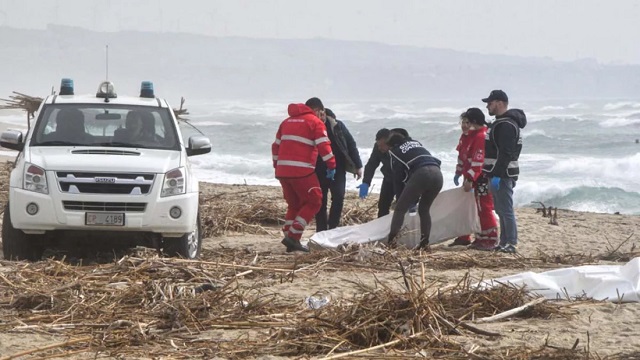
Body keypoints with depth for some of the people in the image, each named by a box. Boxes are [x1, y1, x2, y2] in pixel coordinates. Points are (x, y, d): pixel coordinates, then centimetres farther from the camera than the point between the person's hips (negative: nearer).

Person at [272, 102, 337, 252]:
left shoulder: (287, 122, 21)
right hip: (302, 171, -7)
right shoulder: (315, 122, 1)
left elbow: (276, 146, 23)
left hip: (282, 171, 7)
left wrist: (277, 165, 29)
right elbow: (324, 145, -10)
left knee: (294, 205, 18)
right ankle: (293, 237, -8)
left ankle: (290, 240, 11)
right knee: (313, 202, 3)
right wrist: (331, 165, -6)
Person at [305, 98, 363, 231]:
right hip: (318, 171, 0)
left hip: (337, 169, 0)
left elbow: (350, 144, 3)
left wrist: (358, 165, 1)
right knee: (320, 201, 3)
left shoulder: (337, 125, -3)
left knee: (338, 197, -13)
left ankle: (332, 228, -5)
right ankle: (321, 232, 10)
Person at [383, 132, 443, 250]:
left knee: (400, 208, 2)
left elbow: (398, 176, 13)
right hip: (437, 173, 5)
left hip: (421, 174, -5)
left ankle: (391, 240, -10)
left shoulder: (395, 151, 16)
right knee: (424, 209, 21)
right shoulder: (416, 143, 32)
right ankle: (425, 242, 13)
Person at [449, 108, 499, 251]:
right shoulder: (467, 135, 12)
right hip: (469, 177, 11)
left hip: (481, 179, -11)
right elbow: (462, 155, 21)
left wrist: (470, 179, -27)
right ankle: (464, 237, 28)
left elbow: (478, 161, -26)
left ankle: (490, 240, -4)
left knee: (484, 209, -8)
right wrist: (459, 173, 19)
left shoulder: (482, 137, -21)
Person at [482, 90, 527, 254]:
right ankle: (504, 243, 18)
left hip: (503, 175, -11)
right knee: (501, 210, 13)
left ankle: (511, 243, -9)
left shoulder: (507, 125, -17)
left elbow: (505, 153, -24)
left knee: (506, 210, -9)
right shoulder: (499, 123, 19)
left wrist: (497, 174, -27)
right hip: (497, 174, 11)